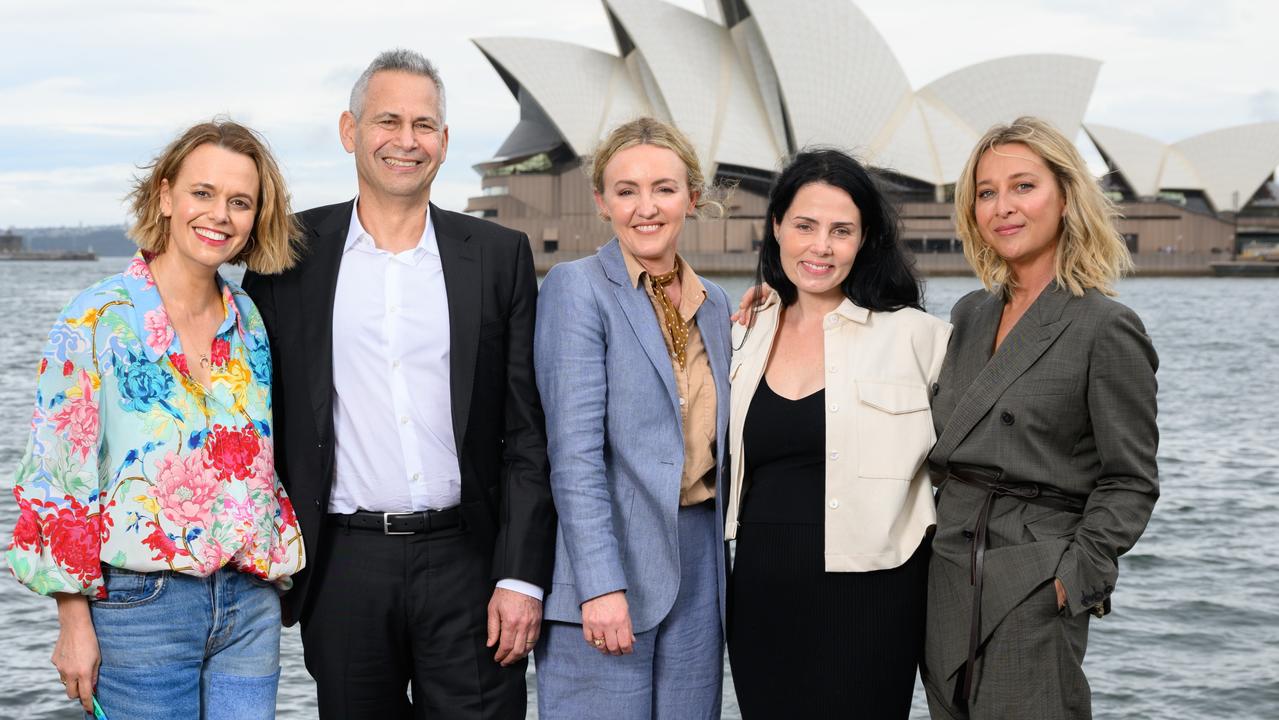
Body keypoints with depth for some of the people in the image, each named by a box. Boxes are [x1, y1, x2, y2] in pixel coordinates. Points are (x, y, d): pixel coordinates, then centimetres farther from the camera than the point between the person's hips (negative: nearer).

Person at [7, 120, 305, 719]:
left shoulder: (250, 322, 6)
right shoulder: (98, 319, -9)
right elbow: (56, 473, -9)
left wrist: (275, 583, 13)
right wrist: (74, 623, -10)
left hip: (250, 602, 5)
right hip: (140, 604, -5)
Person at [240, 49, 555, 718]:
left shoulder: (500, 255, 3)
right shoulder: (292, 254, 3)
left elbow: (527, 431, 2)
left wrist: (522, 576, -6)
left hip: (466, 561, 0)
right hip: (344, 562, 1)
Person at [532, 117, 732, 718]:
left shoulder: (713, 303, 13)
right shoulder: (575, 287, -7)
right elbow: (574, 452, -15)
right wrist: (602, 585, -20)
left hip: (699, 566, 6)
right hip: (606, 570, -6)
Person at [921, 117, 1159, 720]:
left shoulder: (1106, 329, -8)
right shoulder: (970, 315, 11)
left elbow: (1130, 482, -8)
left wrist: (1074, 576, -14)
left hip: (1033, 595, -6)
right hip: (947, 589, 6)